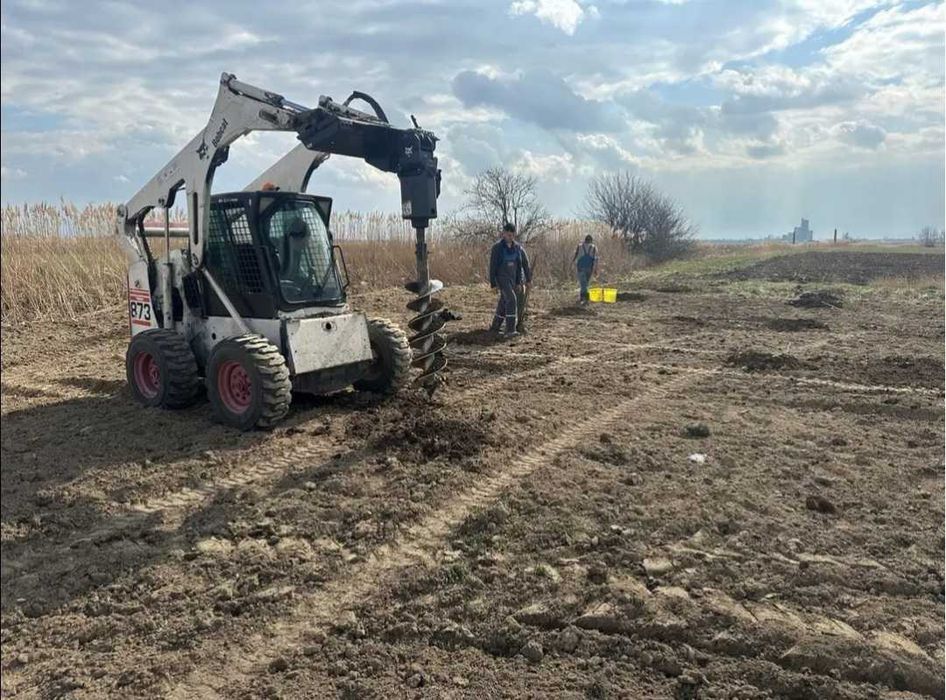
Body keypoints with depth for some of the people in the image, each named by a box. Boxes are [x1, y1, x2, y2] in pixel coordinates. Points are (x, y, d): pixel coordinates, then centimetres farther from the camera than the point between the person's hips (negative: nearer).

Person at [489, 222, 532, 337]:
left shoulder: (517, 247, 3)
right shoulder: (497, 247, -10)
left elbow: (525, 262, 9)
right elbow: (492, 266, -9)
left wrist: (528, 279, 8)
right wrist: (493, 283, -10)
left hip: (513, 279, 6)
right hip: (502, 278, -6)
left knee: (504, 303, 13)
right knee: (511, 300, -22)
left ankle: (495, 326, 32)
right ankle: (510, 330, -25)